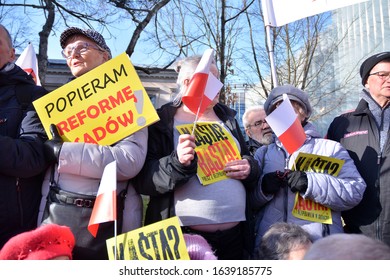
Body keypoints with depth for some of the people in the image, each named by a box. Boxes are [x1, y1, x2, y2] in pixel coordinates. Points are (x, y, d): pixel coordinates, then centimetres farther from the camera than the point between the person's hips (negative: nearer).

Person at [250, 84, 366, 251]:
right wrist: (263, 187, -9)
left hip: (320, 244, -2)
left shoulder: (330, 148, 6)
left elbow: (355, 192, -5)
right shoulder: (263, 153, 15)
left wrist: (311, 183, -18)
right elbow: (247, 199, 11)